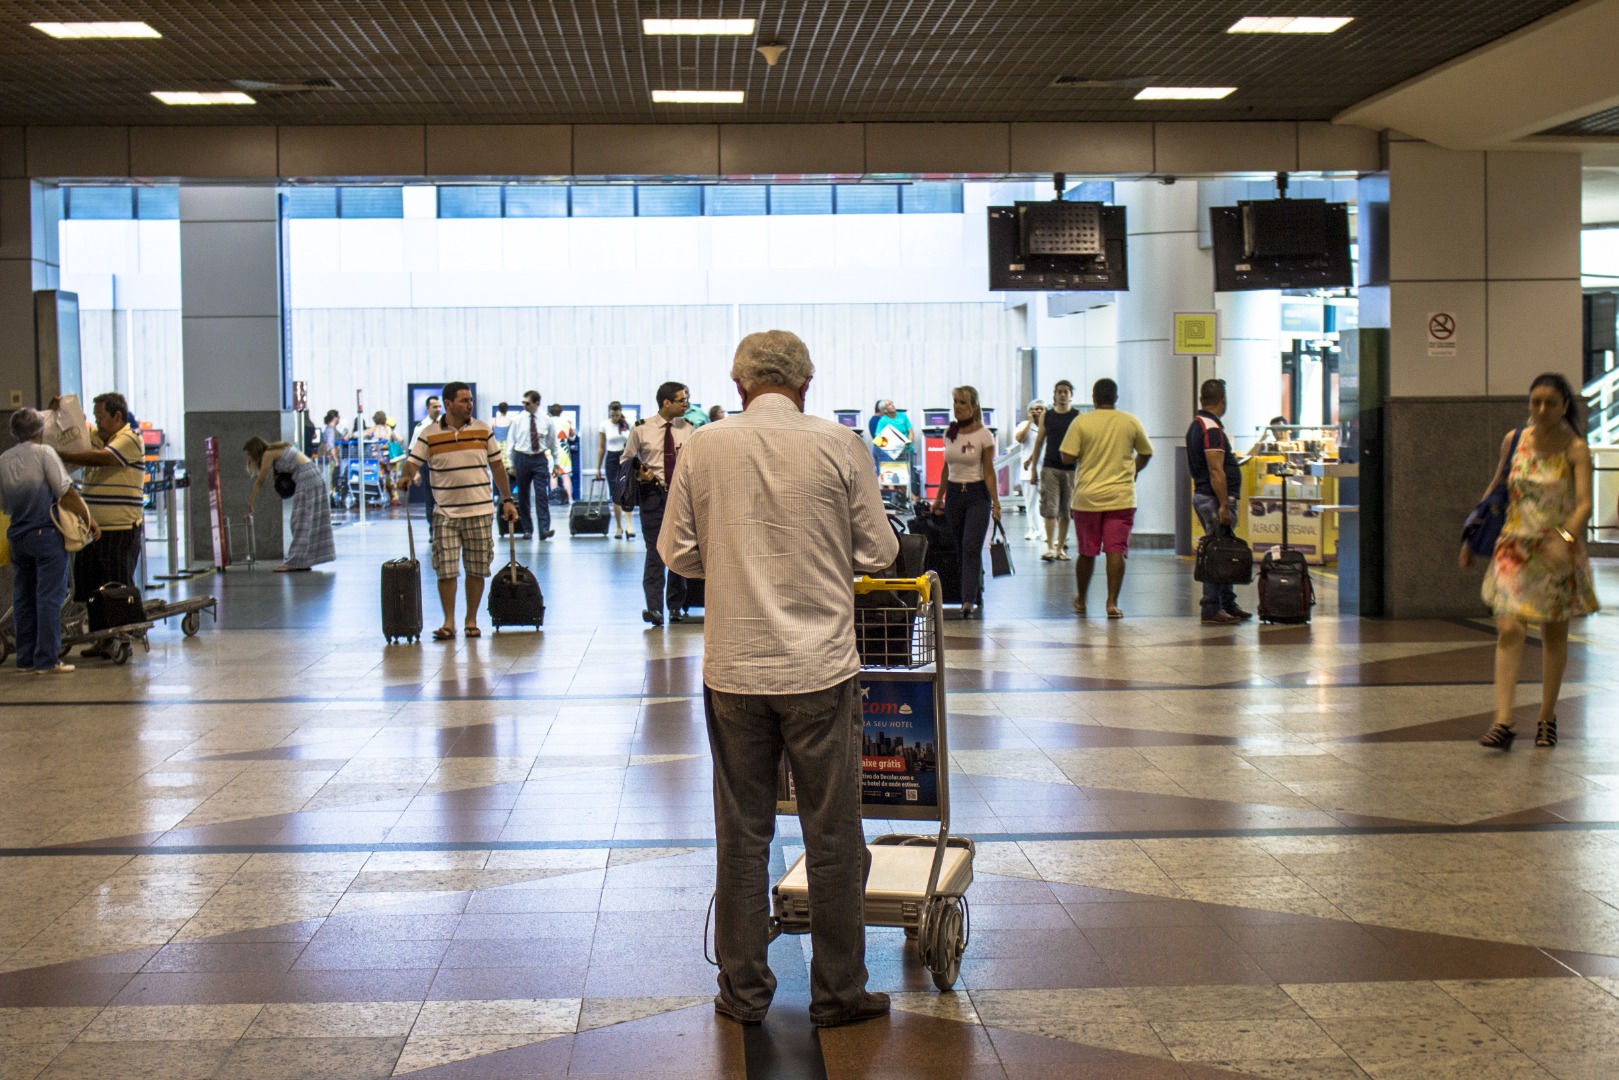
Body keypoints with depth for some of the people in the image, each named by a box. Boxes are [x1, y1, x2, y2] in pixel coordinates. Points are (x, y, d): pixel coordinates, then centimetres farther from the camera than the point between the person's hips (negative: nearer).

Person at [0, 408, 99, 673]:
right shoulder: (44, 453, -10)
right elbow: (67, 492, -12)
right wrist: (89, 519, -3)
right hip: (46, 533, -6)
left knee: (23, 599, 12)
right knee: (49, 598, -4)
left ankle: (25, 658, 16)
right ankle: (46, 660, -6)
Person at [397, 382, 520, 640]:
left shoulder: (483, 430, 5)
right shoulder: (429, 435, -1)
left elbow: (497, 466, 10)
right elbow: (413, 463, -2)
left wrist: (507, 500, 7)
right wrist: (406, 476, -25)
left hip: (480, 512, 1)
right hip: (446, 514, -1)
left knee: (477, 570, 5)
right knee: (445, 570, -3)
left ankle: (472, 621, 17)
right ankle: (448, 622, 7)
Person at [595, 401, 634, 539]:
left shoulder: (628, 423, 0)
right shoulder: (604, 425, 2)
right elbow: (601, 447, 8)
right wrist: (598, 468, 8)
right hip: (611, 459, 2)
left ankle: (629, 524, -25)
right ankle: (618, 527, 10)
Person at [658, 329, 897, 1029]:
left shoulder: (704, 447, -1)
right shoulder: (838, 444, -6)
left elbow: (677, 552, 5)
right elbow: (877, 552, 0)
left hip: (733, 668, 2)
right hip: (820, 667, -2)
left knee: (741, 835, 11)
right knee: (833, 838, 8)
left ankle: (743, 992, 19)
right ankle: (838, 993, 17)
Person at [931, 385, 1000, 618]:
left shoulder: (984, 435, -6)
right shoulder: (949, 433, 8)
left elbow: (989, 472, -6)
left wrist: (995, 502, -13)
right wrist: (939, 497, 16)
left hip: (977, 494, -5)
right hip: (954, 492, 5)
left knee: (971, 546, -16)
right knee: (961, 547, 6)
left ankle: (969, 601, -22)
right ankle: (976, 595, 18)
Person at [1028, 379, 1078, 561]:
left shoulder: (1078, 417, 2)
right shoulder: (1046, 416, 7)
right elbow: (1039, 442, 12)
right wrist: (1033, 467, 10)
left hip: (1071, 469, 0)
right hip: (1049, 467, 0)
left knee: (1066, 511, 6)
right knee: (1050, 509, -8)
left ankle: (1060, 547, 14)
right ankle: (1050, 547, -9)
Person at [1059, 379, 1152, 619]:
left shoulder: (1081, 422, -5)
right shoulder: (1130, 422, 2)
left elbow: (1067, 457, -9)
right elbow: (1146, 454, 14)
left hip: (1087, 498, 0)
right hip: (1121, 498, 0)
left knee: (1087, 552, 11)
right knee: (1116, 551, -1)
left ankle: (1081, 601, 24)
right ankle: (1112, 603, -8)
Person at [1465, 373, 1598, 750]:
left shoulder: (1575, 449, -9)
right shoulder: (1514, 440, 1)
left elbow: (1584, 504, -20)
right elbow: (1495, 489, 15)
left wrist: (1564, 538, -37)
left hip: (1558, 553, -2)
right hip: (1515, 547, 2)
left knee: (1554, 635, 10)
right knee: (1509, 630, -11)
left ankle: (1547, 718, 25)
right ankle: (1503, 722, -15)